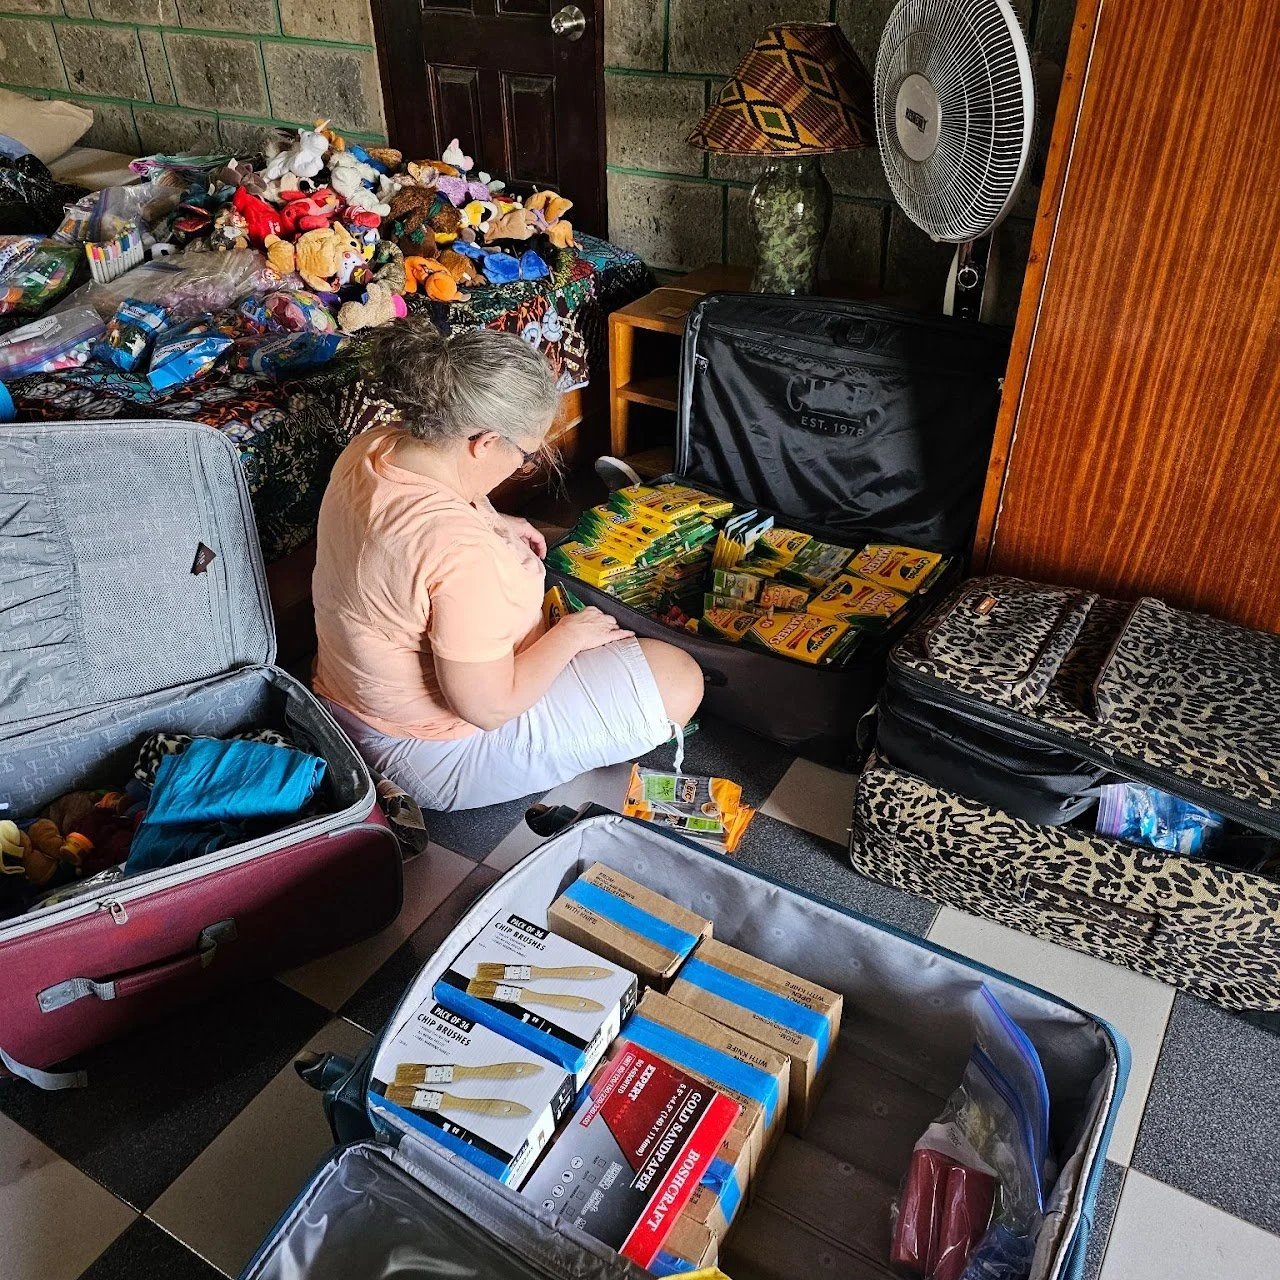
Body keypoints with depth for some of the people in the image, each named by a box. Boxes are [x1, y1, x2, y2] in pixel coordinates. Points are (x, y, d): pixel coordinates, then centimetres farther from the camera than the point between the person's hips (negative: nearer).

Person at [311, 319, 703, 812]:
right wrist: (569, 634, -14)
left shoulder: (372, 446, -10)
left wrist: (492, 522, 3)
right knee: (680, 679, -5)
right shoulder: (458, 549, -38)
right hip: (437, 757, -9)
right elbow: (489, 708, -29)